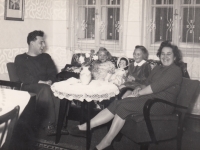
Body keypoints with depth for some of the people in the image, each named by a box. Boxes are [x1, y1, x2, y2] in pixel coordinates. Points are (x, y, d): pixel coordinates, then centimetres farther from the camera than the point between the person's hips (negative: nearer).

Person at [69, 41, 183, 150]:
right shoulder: (158, 68, 22)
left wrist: (139, 93, -10)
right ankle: (84, 128, -18)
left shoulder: (175, 70, -6)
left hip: (162, 103, -8)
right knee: (117, 104, -15)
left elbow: (156, 87, -16)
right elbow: (147, 83, 20)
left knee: (123, 106, -25)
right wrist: (139, 88, -2)